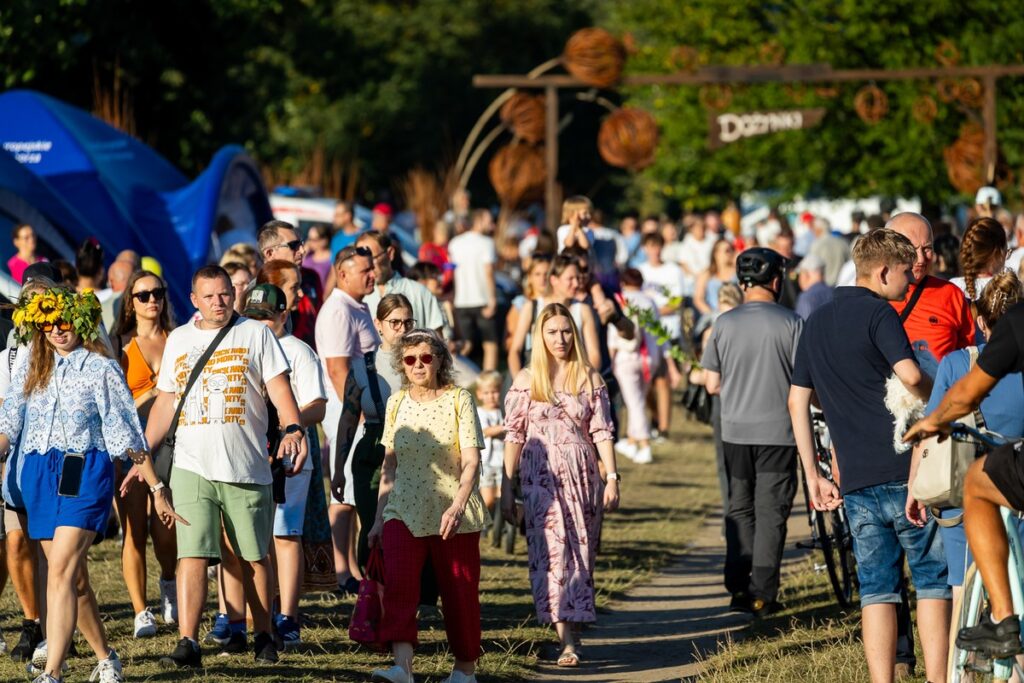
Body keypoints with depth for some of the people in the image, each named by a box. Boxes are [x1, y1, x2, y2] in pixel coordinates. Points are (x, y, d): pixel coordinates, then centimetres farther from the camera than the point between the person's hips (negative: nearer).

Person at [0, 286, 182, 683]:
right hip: (39, 474, 5)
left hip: (84, 473, -5)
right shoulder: (33, 368, 12)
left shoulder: (100, 369, -1)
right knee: (74, 577, 11)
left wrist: (156, 488, -1)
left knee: (60, 571, -18)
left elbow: (127, 434, -1)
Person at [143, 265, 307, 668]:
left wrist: (293, 429, -21)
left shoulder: (255, 334, 5)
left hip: (246, 466, -1)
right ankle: (188, 645, -12)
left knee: (254, 556, 6)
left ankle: (263, 636, 20)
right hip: (191, 466, 2)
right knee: (192, 554, -9)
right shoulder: (178, 340, 14)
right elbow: (166, 402, 19)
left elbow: (278, 387, -4)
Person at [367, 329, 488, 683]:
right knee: (398, 584, -18)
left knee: (459, 592, 6)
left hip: (453, 516, -2)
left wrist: (457, 506, -27)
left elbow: (471, 461, -12)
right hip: (404, 511, 2)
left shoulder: (458, 400, -4)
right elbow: (389, 465, 14)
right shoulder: (396, 404, 7)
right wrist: (379, 518, 12)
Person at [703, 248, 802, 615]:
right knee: (771, 513, 2)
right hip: (778, 432, -2)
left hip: (735, 431, 2)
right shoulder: (791, 323, -8)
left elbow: (712, 384, 3)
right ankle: (762, 595, 1)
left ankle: (738, 587, 11)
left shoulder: (724, 323, -1)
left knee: (740, 509, 15)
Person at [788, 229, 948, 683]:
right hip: (904, 470, -6)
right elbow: (910, 375, -23)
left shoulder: (817, 322, 16)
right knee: (933, 578, 3)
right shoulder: (877, 313, -7)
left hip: (856, 479, 6)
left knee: (876, 589, 8)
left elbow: (797, 401, 17)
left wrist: (813, 475, 18)